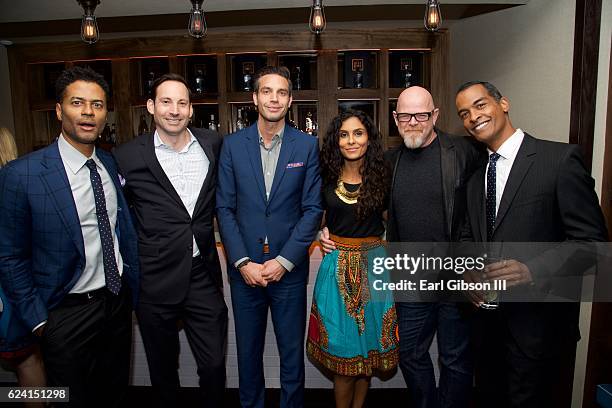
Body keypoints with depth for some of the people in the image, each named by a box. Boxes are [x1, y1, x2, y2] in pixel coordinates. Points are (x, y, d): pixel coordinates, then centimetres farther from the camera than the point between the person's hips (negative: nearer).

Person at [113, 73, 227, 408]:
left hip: (203, 276, 2)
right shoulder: (128, 156, -6)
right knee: (163, 368, 18)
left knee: (214, 365, 11)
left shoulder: (213, 144, 1)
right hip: (155, 281, -1)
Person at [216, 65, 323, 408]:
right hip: (244, 268, 1)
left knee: (292, 351, 13)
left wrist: (284, 261, -10)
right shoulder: (233, 145, 1)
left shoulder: (308, 145, -1)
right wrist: (242, 262, -9)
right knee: (248, 351, 17)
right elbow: (225, 208, -1)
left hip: (289, 269, -1)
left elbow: (313, 208, -4)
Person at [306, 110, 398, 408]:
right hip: (337, 266, 0)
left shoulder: (381, 176, -3)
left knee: (369, 342, 12)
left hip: (374, 265, 0)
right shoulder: (326, 178, -1)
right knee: (341, 345, 5)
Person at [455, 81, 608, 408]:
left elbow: (592, 240, -14)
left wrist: (534, 271, -27)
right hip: (487, 319, 6)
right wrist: (468, 273, -4)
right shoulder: (474, 177, 9)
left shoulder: (560, 159, -11)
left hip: (538, 322, -6)